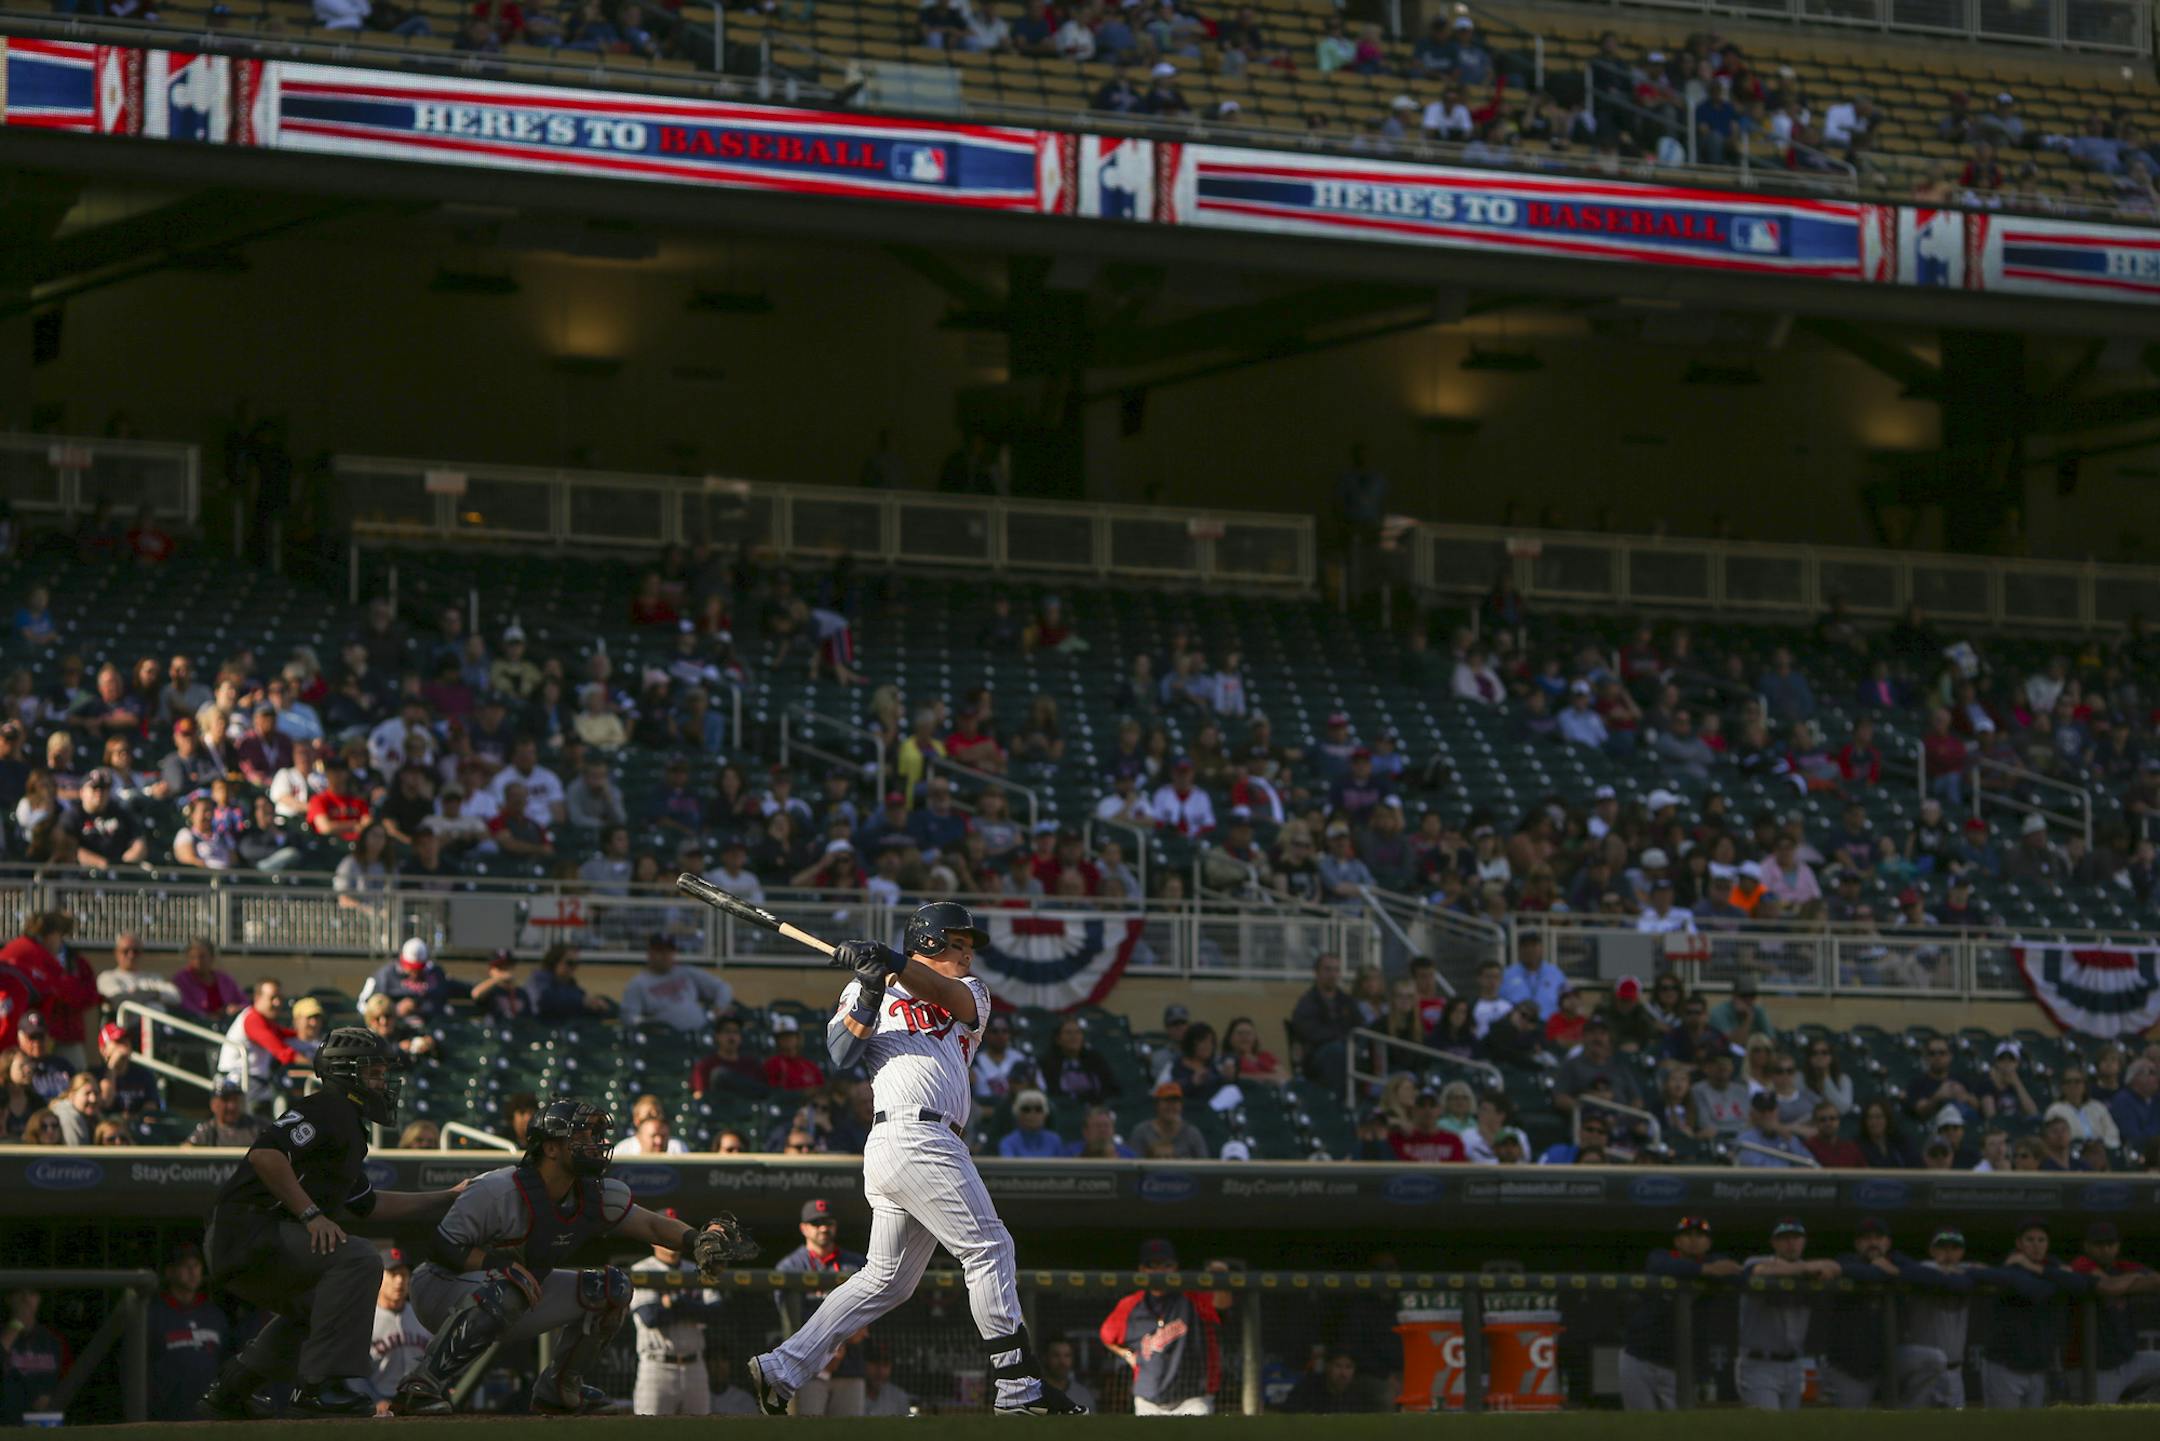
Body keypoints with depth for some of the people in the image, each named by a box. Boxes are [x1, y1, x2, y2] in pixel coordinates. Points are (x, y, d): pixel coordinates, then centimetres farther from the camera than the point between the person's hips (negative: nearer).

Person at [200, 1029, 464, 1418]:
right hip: (247, 1231, -11)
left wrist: (447, 1198, 32)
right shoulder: (328, 1109, -8)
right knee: (357, 1259, -23)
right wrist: (312, 1213, -25)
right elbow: (264, 1154, -22)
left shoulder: (349, 1130, 25)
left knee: (313, 1306, 32)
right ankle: (323, 1384, -27)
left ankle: (230, 1389, 32)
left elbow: (369, 1205, 33)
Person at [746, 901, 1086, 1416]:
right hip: (912, 1135, -7)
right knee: (988, 1247, -10)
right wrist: (870, 990, -13)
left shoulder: (971, 995, 24)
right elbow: (841, 1053, -2)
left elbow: (944, 992, 0)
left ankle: (781, 1369, 11)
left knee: (888, 1279, 9)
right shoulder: (865, 994, 12)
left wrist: (892, 964, -17)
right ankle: (1019, 1387, -11)